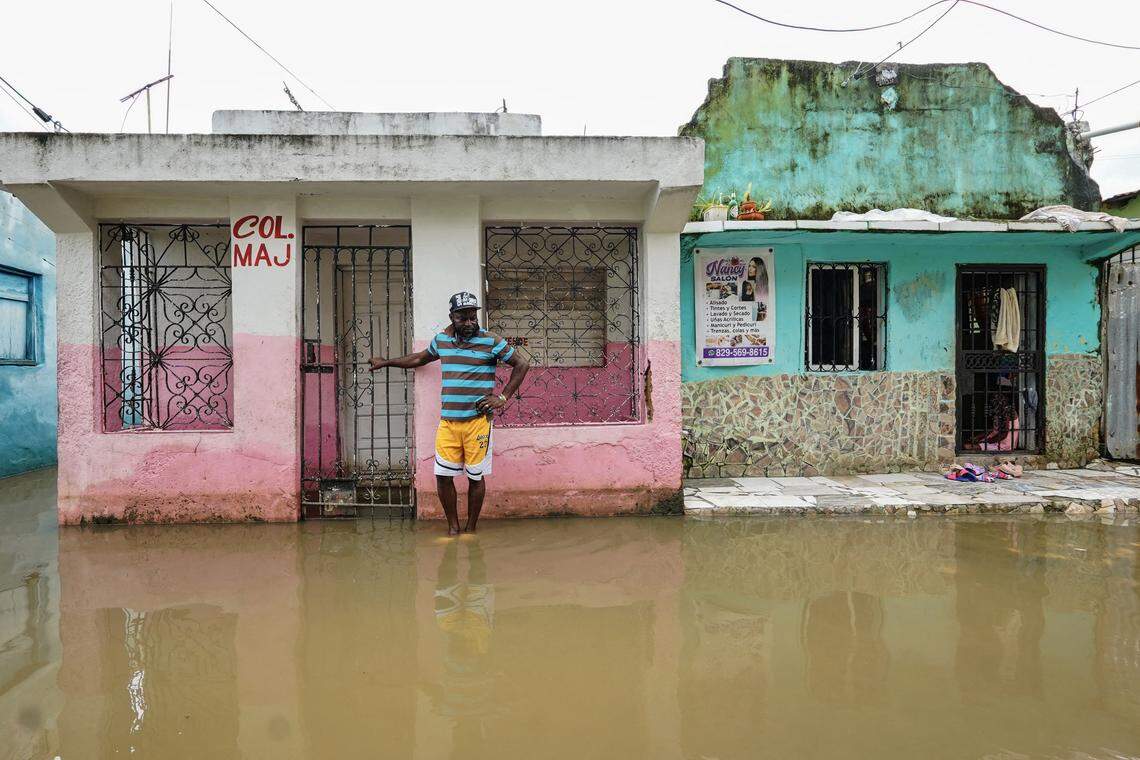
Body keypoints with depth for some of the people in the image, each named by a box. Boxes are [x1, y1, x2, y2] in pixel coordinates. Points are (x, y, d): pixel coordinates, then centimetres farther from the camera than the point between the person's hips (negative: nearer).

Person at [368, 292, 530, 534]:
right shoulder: (441, 340, 10)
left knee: (475, 476, 3)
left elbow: (522, 365, 1)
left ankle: (471, 528, 19)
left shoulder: (491, 341, -3)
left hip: (477, 420, -3)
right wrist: (386, 362, 35)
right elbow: (420, 358, 30)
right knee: (443, 475, 0)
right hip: (448, 421, 4)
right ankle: (453, 527, 16)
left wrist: (503, 397, -4)